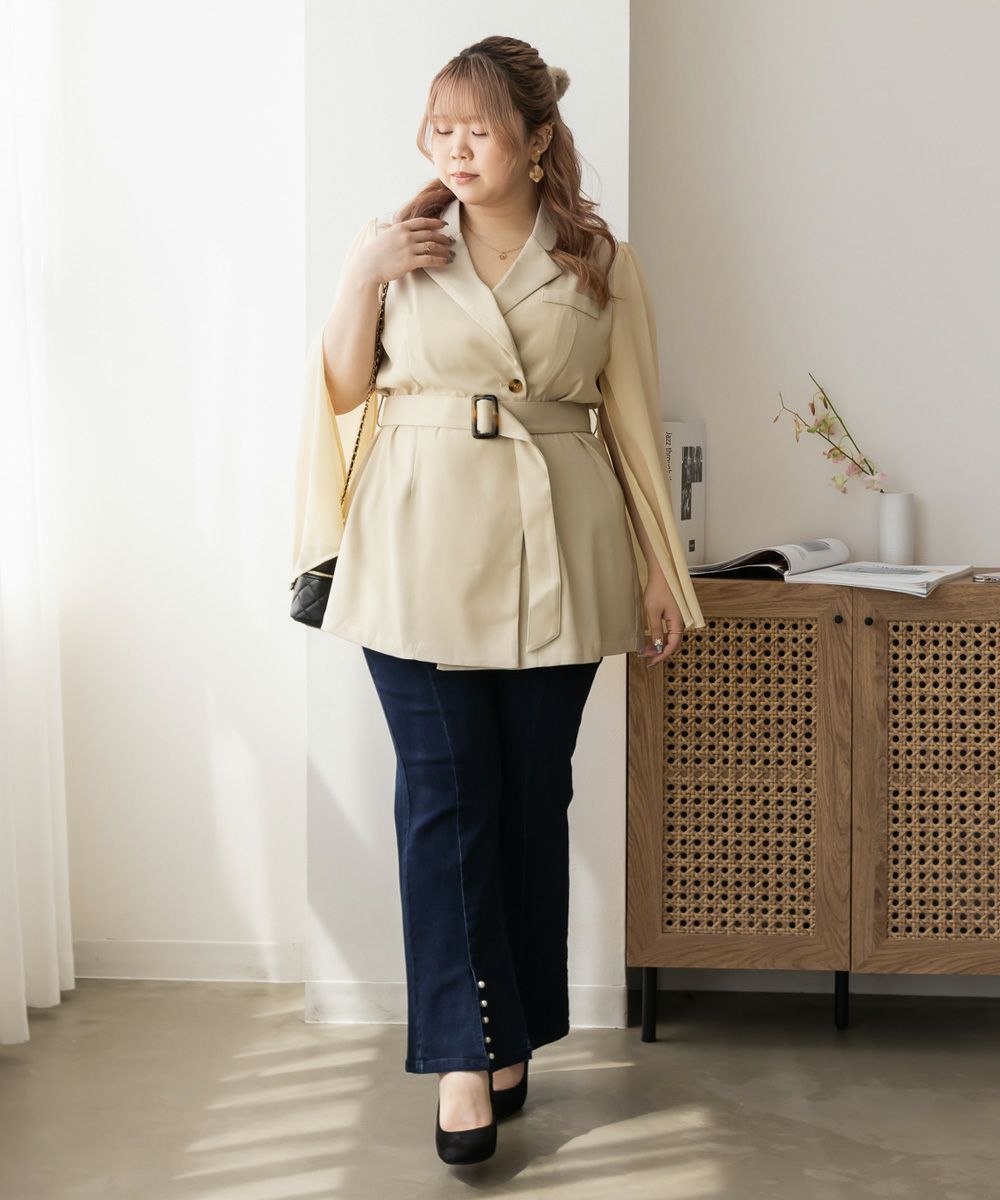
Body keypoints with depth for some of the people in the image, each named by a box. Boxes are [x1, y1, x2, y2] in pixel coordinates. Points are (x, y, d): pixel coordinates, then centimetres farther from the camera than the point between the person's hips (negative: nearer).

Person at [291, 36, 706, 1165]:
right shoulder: (400, 244, 7)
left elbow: (631, 419, 8)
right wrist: (360, 278, -7)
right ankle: (463, 1055, 3)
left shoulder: (600, 261, 6)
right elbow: (339, 391, 7)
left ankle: (512, 1036, 22)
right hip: (422, 550, 0)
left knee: (534, 794, 7)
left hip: (554, 554, 1)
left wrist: (656, 566, 7)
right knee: (443, 794, -4)